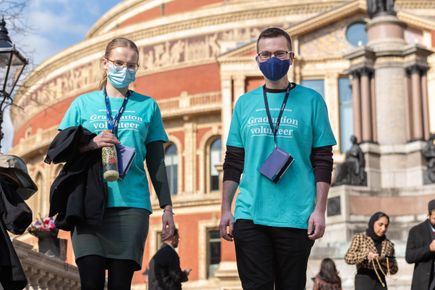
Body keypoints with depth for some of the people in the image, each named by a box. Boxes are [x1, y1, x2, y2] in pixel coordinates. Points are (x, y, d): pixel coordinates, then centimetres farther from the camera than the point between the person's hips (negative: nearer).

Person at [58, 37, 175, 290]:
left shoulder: (147, 106, 13)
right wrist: (90, 144, -10)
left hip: (131, 204, 0)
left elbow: (156, 162, 13)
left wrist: (167, 207, 7)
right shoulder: (83, 104, 12)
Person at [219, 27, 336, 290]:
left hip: (296, 217, -1)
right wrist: (226, 209, 5)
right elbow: (233, 162, 12)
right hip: (249, 216, 2)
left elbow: (323, 161, 1)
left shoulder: (311, 101, 3)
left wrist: (320, 210, -6)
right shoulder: (245, 103, 11)